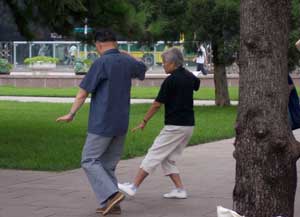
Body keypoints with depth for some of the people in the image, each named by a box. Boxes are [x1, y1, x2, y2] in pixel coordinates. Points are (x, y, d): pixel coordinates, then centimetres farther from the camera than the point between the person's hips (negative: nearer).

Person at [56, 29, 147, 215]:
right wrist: (124, 53, 36)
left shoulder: (102, 63, -14)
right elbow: (142, 67, 33)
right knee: (109, 164, 13)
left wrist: (71, 114, 0)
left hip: (102, 123, -7)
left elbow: (83, 92, -11)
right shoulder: (127, 62, 7)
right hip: (121, 123, 7)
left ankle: (112, 194, -14)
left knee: (90, 161, 0)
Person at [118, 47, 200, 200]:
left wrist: (144, 122, -1)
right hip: (189, 126, 8)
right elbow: (197, 85, 35)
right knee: (168, 159, 15)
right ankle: (180, 189, 7)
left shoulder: (171, 80, -14)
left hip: (175, 126, -8)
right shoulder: (190, 77, 8)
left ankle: (133, 187, -4)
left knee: (154, 155, -5)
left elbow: (157, 104, -10)